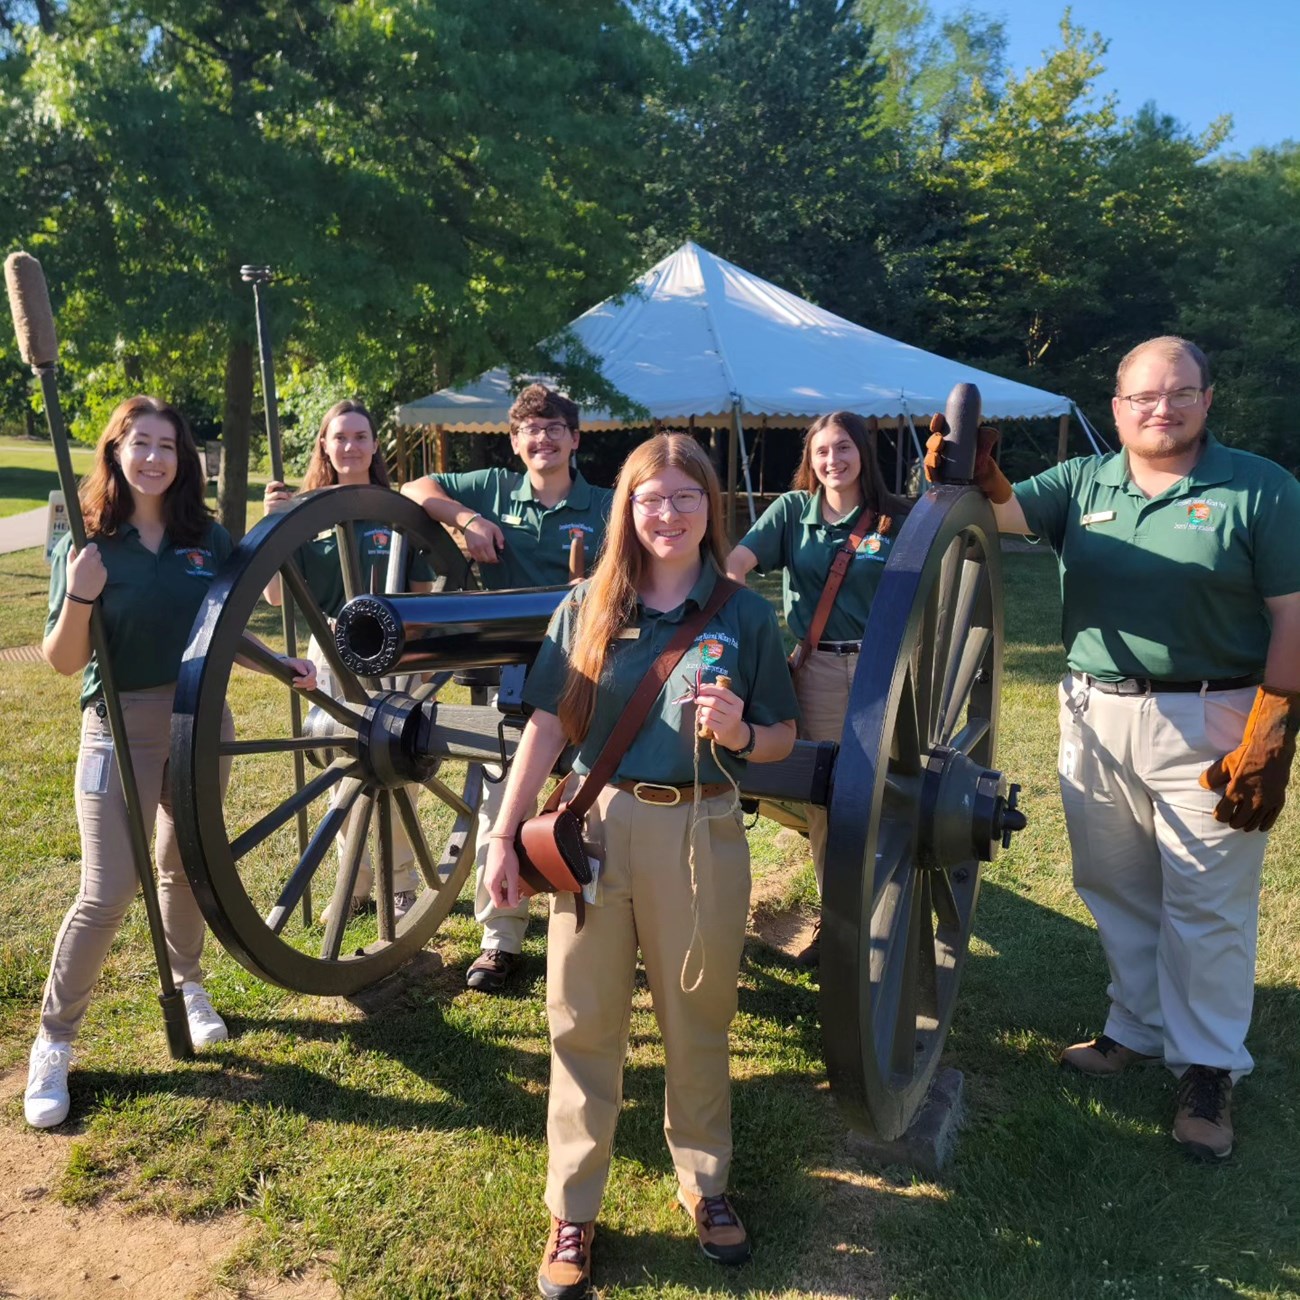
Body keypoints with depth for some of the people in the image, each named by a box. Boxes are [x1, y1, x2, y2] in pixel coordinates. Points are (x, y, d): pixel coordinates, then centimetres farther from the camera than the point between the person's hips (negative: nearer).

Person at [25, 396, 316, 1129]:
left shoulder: (208, 538, 0)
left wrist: (281, 664, -2)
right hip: (121, 726, -3)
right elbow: (63, 662, -9)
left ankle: (188, 986, 40)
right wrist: (78, 598, -25)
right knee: (109, 891, -4)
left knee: (187, 865, 17)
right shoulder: (87, 546, -8)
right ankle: (54, 1043, 14)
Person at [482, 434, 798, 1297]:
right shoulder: (587, 609, 3)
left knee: (697, 1021, 13)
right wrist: (505, 836, -1)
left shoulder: (745, 614, 0)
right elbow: (547, 726, 2)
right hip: (594, 828, 1)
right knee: (584, 1022, 8)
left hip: (700, 833, 0)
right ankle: (572, 1209, 25)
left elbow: (784, 738, 4)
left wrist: (740, 733, -18)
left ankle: (706, 1182, 36)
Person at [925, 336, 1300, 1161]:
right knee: (1115, 889, 16)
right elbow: (1006, 511, -9)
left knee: (1207, 906, 5)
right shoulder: (1083, 483, 6)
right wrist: (973, 477, -32)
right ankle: (1138, 1029, 35)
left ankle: (1208, 1069, 22)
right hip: (1096, 715, 4)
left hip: (1208, 725, -4)